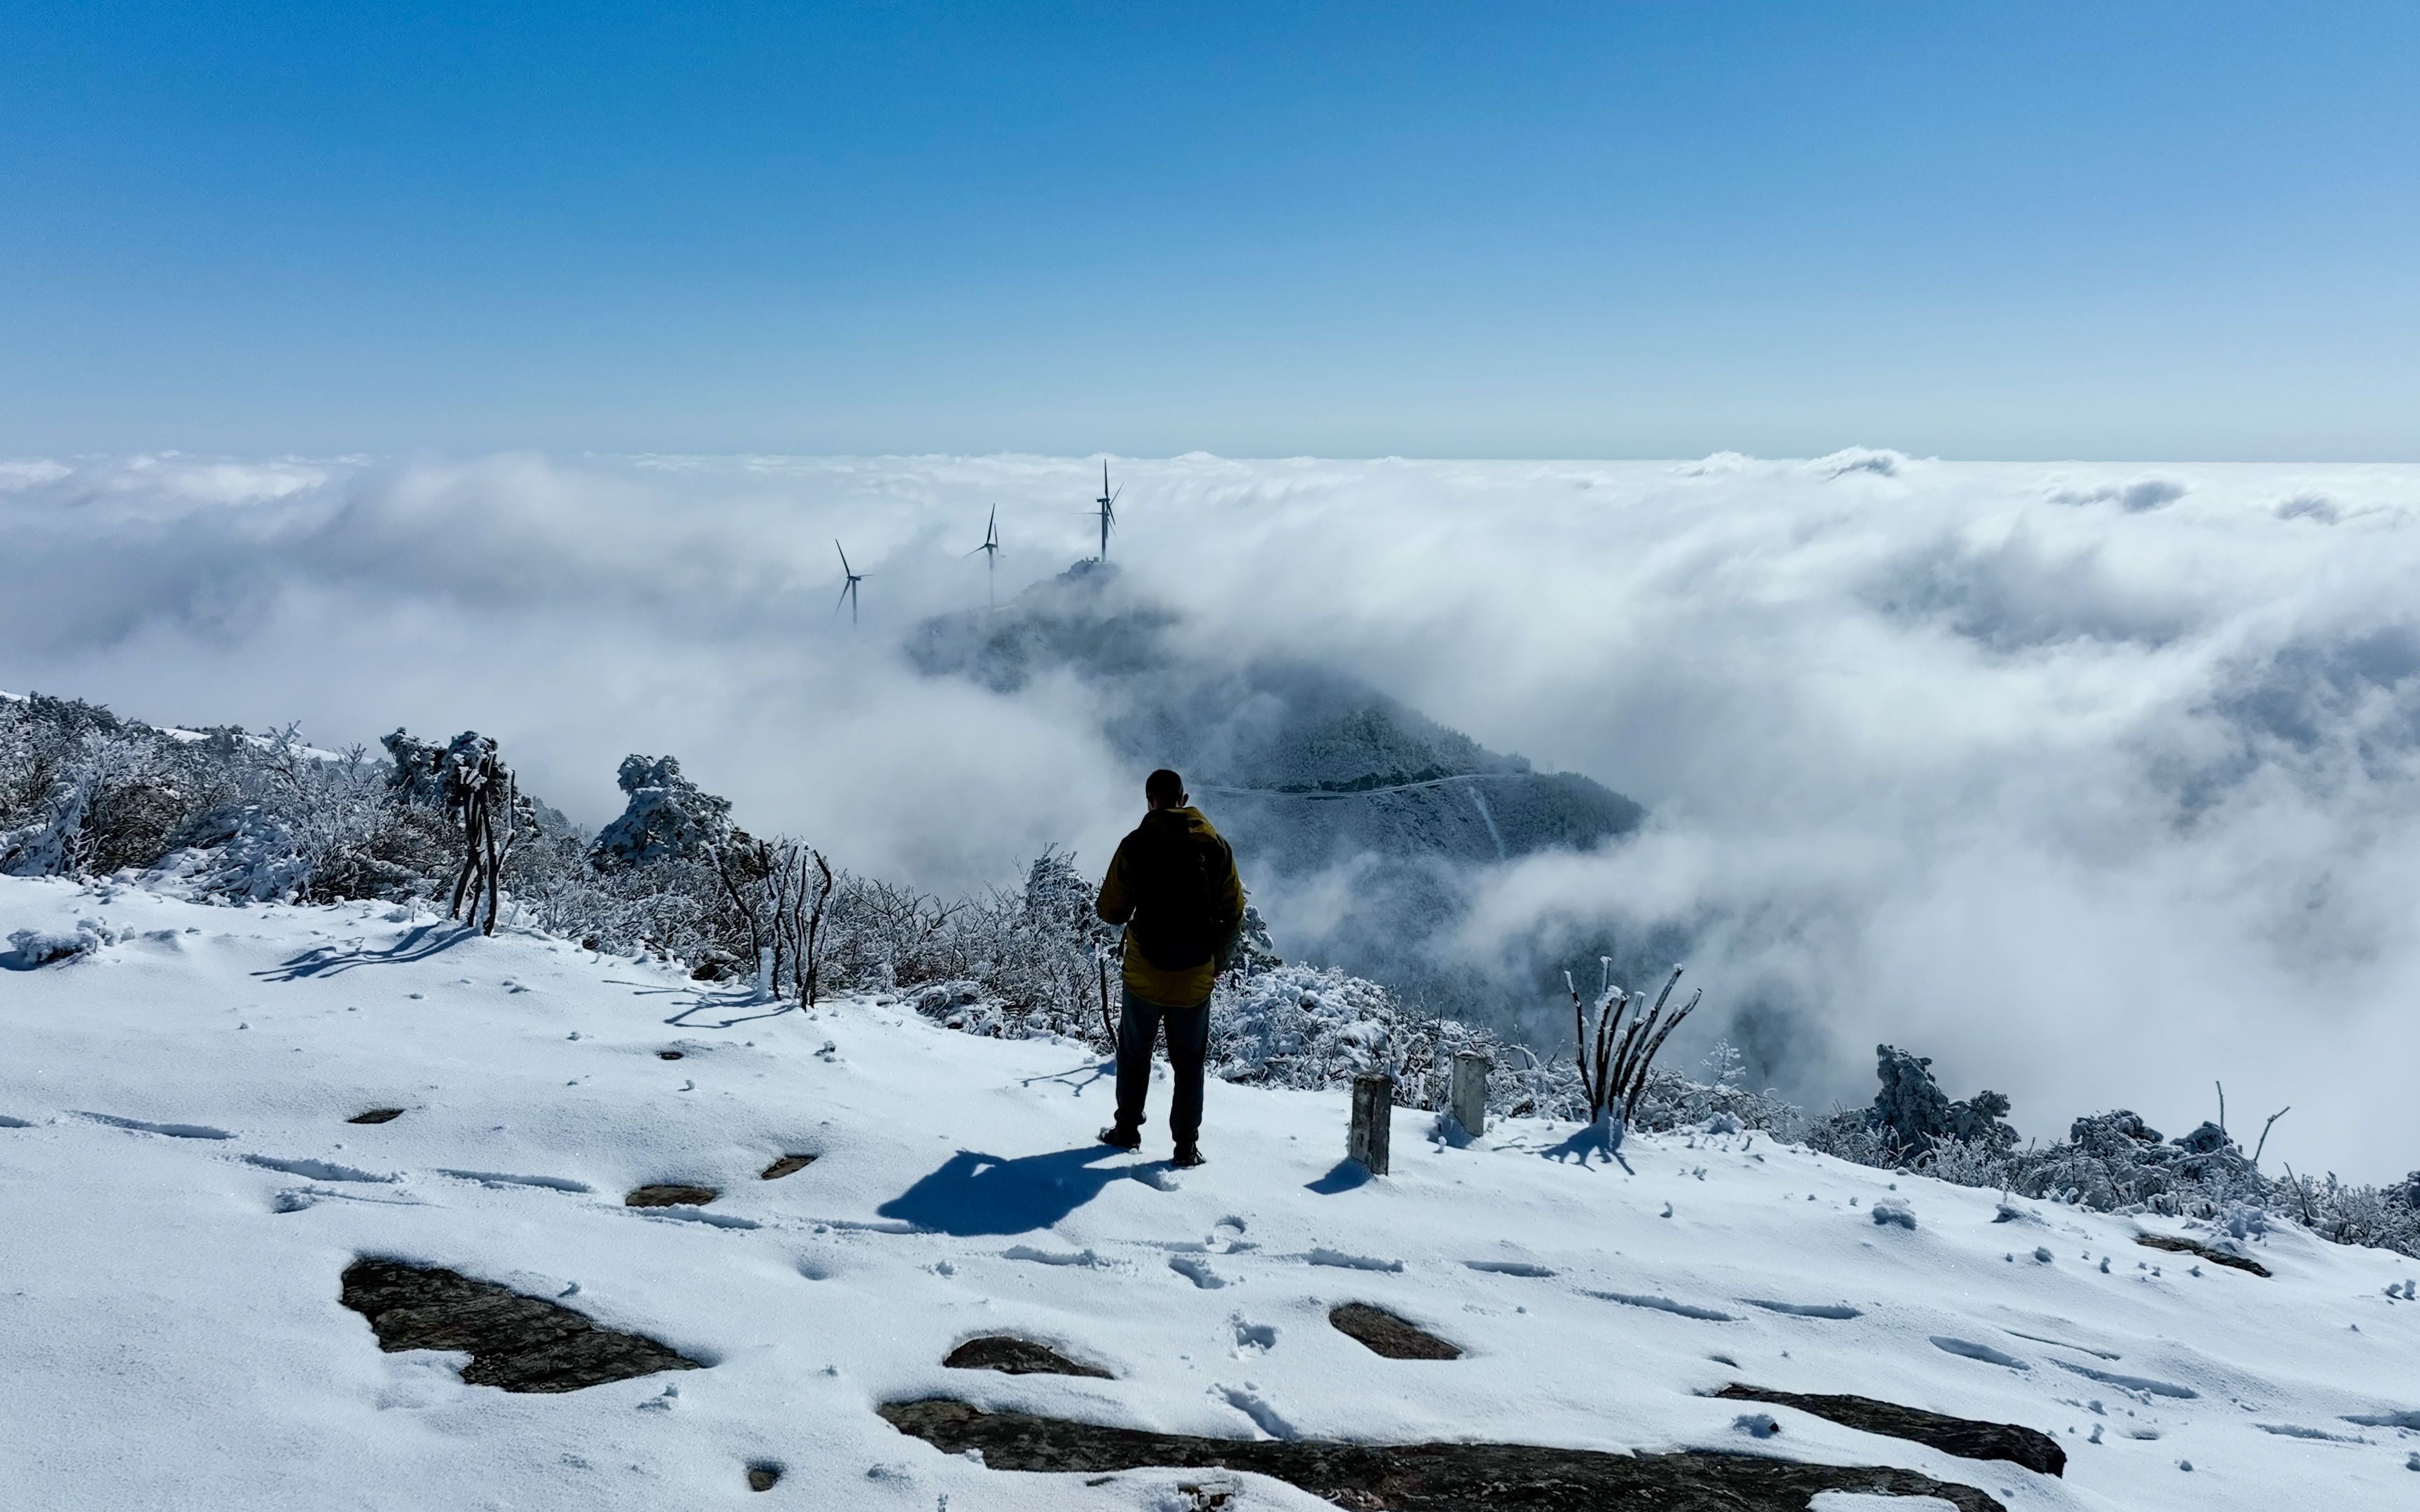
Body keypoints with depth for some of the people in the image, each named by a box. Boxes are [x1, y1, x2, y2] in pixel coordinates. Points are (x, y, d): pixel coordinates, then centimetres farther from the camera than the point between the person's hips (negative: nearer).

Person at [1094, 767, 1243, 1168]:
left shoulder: (1136, 844, -9)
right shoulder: (1216, 845, -2)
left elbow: (1110, 910, -5)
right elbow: (1234, 913, 2)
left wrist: (1120, 909, 18)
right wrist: (1215, 958, 14)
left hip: (1145, 973, -1)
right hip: (1196, 977, 2)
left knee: (1134, 1051, 18)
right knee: (1189, 1061, 12)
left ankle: (1128, 1129, 27)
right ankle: (1187, 1145, 13)